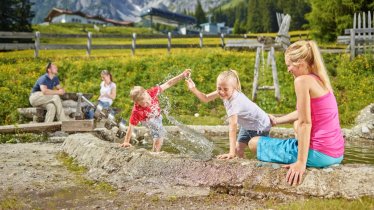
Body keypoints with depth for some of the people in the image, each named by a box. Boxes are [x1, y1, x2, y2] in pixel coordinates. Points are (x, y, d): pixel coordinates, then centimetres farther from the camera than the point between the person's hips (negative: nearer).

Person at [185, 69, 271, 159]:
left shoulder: (234, 102, -39)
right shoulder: (229, 93, -16)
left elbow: (233, 128, -45)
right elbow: (206, 98, -4)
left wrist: (231, 153, -48)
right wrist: (193, 89, -19)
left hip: (260, 126, -8)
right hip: (247, 125, 8)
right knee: (238, 148, 4)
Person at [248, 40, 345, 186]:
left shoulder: (303, 80, -15)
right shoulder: (319, 79, 12)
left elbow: (305, 123, -19)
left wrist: (301, 162, -19)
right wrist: (277, 121, 37)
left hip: (319, 154, -9)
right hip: (336, 154, 9)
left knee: (255, 143, 4)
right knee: (297, 123, 39)